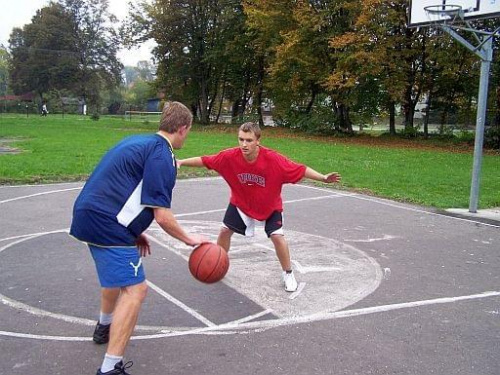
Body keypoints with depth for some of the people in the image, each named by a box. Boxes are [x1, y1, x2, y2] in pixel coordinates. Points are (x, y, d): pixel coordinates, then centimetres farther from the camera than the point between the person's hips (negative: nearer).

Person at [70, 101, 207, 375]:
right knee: (135, 289, -9)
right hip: (107, 226, -10)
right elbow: (162, 216, -18)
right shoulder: (162, 155, -14)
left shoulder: (137, 141, 15)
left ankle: (105, 327, 52)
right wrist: (189, 239, -2)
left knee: (116, 276, 31)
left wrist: (134, 232, 23)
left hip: (87, 215, 10)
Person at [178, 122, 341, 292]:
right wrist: (180, 162, -16)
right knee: (225, 231, 5)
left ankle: (288, 274, 12)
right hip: (241, 202, 3)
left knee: (277, 236, -11)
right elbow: (204, 160, -16)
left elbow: (300, 169, -29)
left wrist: (323, 178, -36)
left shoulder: (273, 158, -33)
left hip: (270, 205, -2)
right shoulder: (230, 156, -27)